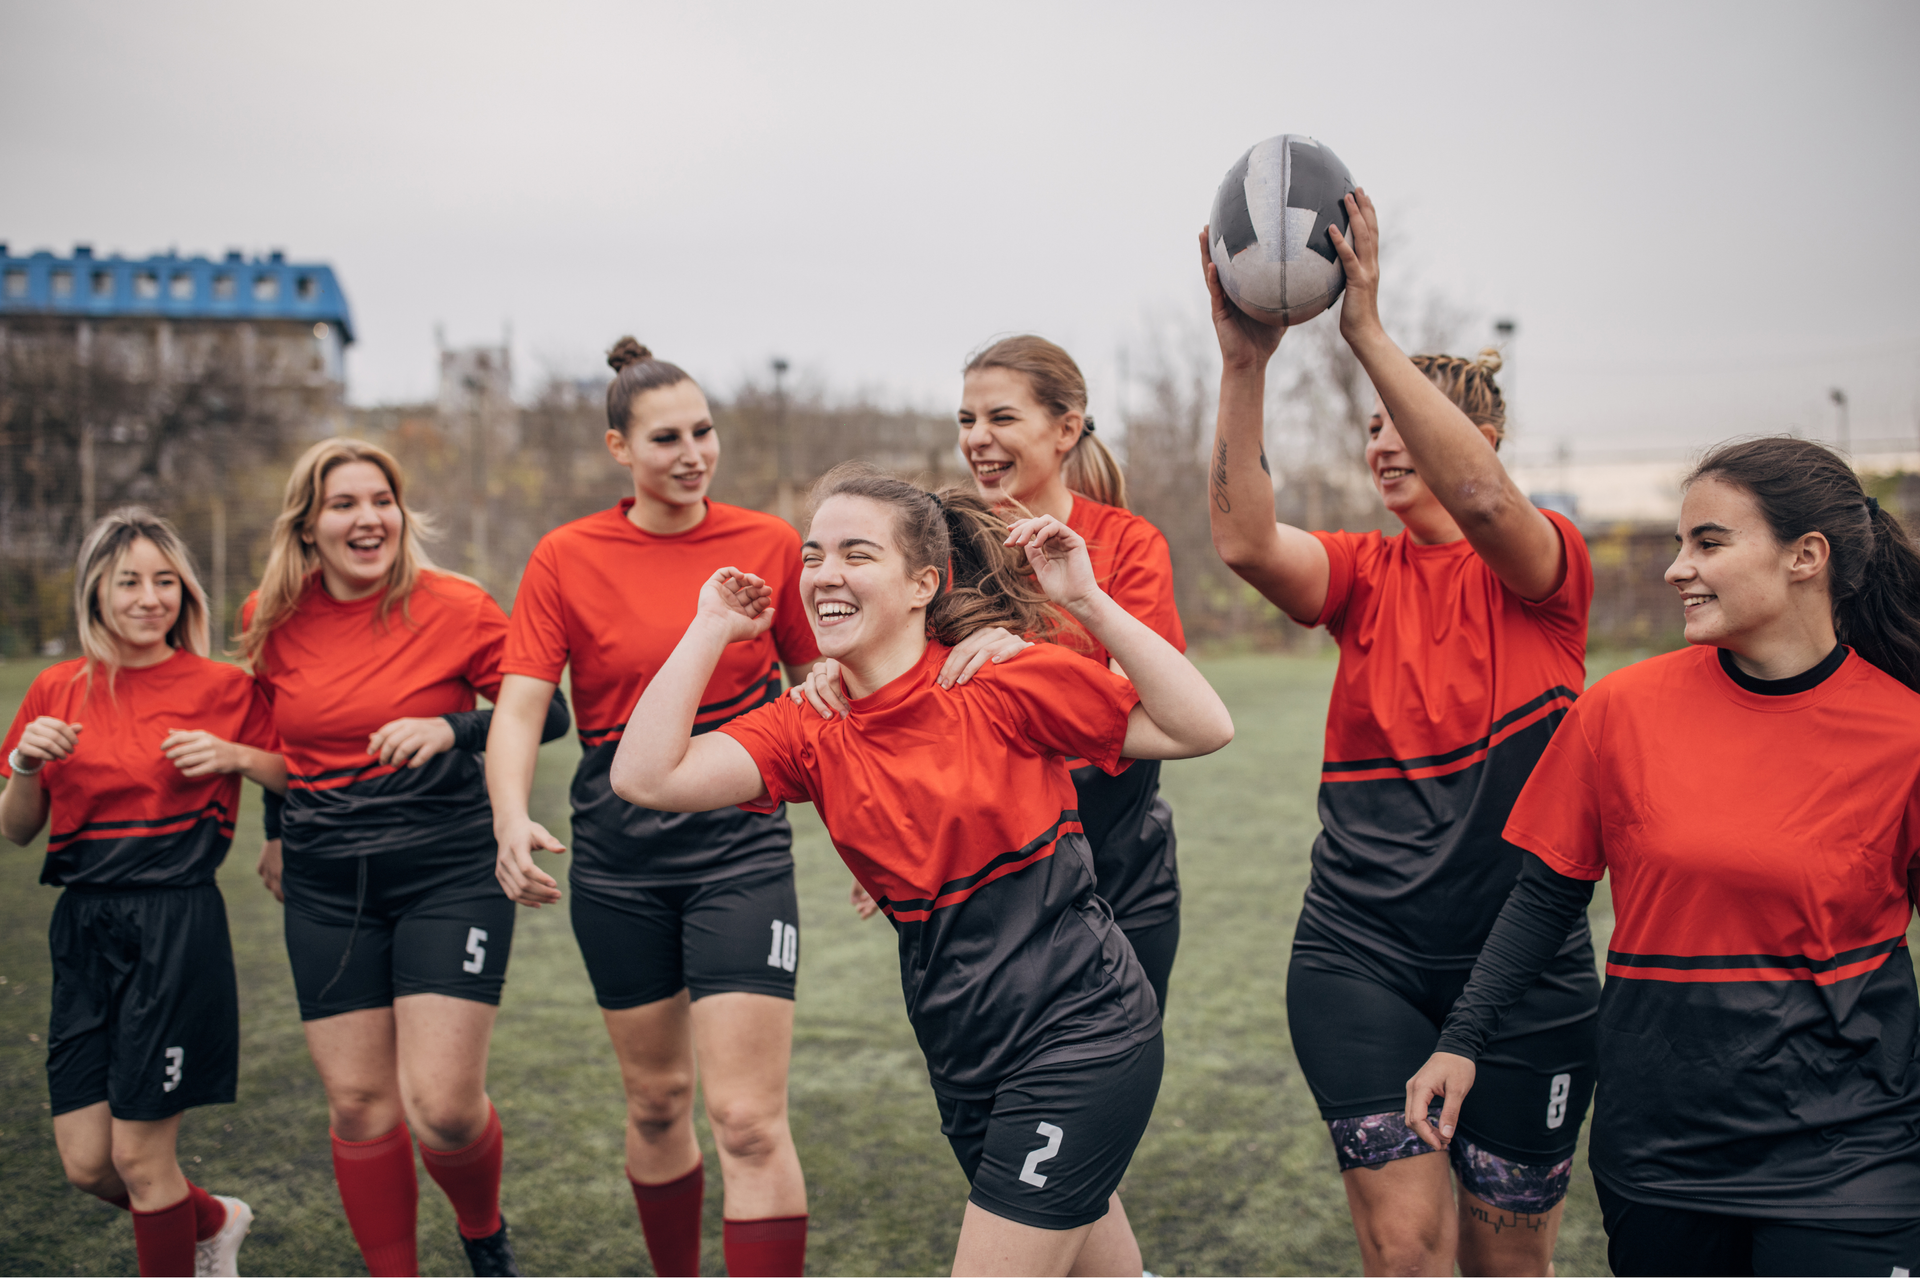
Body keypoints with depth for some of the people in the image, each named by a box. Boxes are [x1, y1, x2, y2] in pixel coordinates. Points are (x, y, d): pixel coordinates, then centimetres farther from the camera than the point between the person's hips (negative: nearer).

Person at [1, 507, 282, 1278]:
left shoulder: (220, 687, -3)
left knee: (139, 1156, 0)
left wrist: (235, 757, -13)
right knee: (84, 1165, 8)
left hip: (176, 924, -5)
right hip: (83, 926, 5)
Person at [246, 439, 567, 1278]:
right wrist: (275, 831, 24)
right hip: (325, 887, 4)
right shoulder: (273, 617, 4)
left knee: (443, 1107, -8)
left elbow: (547, 711, -6)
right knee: (358, 1106, 5)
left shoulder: (455, 607, -9)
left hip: (448, 872, -3)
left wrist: (452, 729, -21)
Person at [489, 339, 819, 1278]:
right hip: (618, 851, 2)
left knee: (747, 1120, -9)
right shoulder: (566, 557, -1)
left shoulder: (770, 544, 0)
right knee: (655, 1102, 16)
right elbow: (519, 705, -9)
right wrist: (512, 820, -26)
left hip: (740, 844, -1)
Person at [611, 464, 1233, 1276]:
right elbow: (647, 776, -14)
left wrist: (1087, 602, -19)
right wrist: (711, 629, -6)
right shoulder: (811, 732, 0)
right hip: (969, 1059, 6)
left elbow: (1201, 729, -14)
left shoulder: (1001, 681, -13)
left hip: (1079, 1035, -5)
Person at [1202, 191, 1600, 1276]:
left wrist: (1369, 330, -33)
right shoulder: (1363, 575, 4)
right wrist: (1245, 364, -29)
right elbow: (1244, 539, -18)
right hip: (1363, 953, 2)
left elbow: (1480, 497, -28)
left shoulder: (1546, 569, -3)